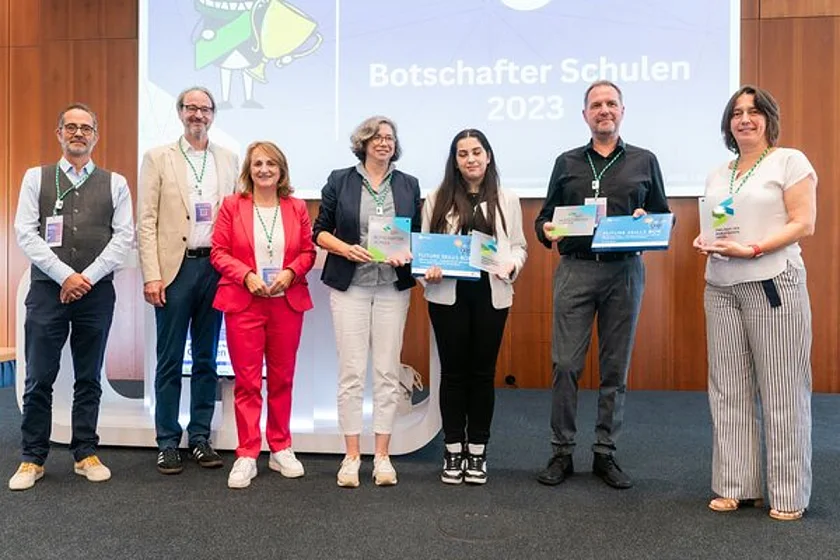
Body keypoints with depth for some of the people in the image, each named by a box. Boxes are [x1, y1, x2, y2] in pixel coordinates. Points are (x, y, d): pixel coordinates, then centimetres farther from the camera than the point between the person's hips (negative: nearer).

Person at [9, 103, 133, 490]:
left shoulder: (115, 183, 8)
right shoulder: (36, 178, 8)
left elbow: (123, 236, 0)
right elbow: (25, 232, -1)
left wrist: (88, 276, -10)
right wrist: (65, 275, -11)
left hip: (97, 292, 1)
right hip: (47, 288, 0)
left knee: (89, 379, 9)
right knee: (39, 379, 3)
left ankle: (86, 454, 19)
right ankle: (32, 459, 15)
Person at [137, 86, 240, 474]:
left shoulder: (229, 161, 11)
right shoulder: (158, 158, 4)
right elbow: (147, 222, -1)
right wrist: (151, 276, -9)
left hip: (215, 267, 3)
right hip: (175, 267, -2)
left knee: (206, 358, 9)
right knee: (170, 360, 4)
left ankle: (200, 438, 20)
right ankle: (168, 443, 15)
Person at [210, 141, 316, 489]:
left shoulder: (296, 208, 8)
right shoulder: (232, 205, 3)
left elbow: (308, 251, 8)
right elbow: (219, 252, 0)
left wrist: (291, 272, -11)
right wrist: (247, 275, -15)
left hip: (288, 303, 2)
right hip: (243, 303, -2)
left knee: (282, 379, 10)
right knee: (247, 381, 1)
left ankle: (281, 449, 23)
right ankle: (247, 456, 11)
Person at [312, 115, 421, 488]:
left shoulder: (409, 185, 11)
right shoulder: (340, 181, 5)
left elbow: (419, 234, 12)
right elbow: (320, 231, 4)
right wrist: (346, 249, -13)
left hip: (393, 287, 2)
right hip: (349, 286, -2)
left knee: (387, 372, 4)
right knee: (351, 371, -1)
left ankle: (382, 456, 14)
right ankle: (351, 457, 10)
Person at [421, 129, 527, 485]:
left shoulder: (507, 201, 10)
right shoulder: (437, 199, 5)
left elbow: (519, 245, 9)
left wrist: (511, 265, -11)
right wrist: (429, 270, -16)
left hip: (491, 295, 1)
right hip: (448, 294, -1)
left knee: (483, 372, 7)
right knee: (454, 371, 5)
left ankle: (477, 451, 18)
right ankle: (453, 450, 17)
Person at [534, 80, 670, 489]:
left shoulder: (644, 162, 12)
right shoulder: (567, 163, 14)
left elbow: (665, 217, 13)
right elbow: (545, 216, 14)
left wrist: (647, 221, -10)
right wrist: (546, 232, -8)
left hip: (625, 271, 0)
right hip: (575, 271, 0)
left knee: (615, 367, 5)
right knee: (565, 364, -4)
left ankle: (605, 453, 17)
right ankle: (562, 452, 9)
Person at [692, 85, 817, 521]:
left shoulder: (790, 161, 1)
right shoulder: (718, 175, 17)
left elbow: (803, 224, -7)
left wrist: (752, 249, -19)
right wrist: (705, 242, -1)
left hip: (773, 284, -5)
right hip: (721, 287, 6)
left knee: (781, 391, -1)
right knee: (728, 389, 6)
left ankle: (789, 495, 11)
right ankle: (736, 486, 16)